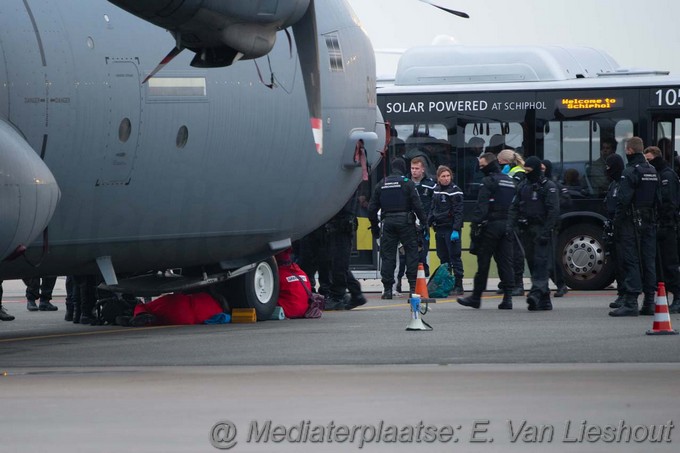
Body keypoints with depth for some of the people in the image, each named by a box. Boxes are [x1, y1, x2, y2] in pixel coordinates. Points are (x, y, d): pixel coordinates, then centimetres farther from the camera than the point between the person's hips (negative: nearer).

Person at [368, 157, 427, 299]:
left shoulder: (381, 184, 11)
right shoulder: (407, 183, -2)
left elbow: (372, 208, 12)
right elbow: (417, 205, -8)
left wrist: (374, 226, 20)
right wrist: (424, 222, 0)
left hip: (387, 222, 3)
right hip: (405, 221, -3)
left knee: (387, 255, 4)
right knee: (411, 252, 2)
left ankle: (387, 289, 1)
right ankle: (413, 286, -4)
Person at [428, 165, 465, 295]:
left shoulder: (455, 191, -8)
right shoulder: (436, 190, 13)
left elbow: (458, 212, -13)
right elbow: (433, 209, 20)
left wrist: (456, 230, -20)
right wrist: (428, 224, 13)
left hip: (451, 229, -7)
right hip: (439, 229, 7)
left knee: (454, 257, -6)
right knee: (443, 258, 9)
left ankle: (458, 285, -3)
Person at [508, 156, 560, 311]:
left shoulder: (549, 186, -3)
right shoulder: (523, 186, 16)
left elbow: (553, 210, -10)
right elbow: (514, 207, 14)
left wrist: (546, 232, -18)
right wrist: (510, 226, 0)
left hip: (541, 229, -7)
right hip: (526, 230, 7)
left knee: (541, 261, -17)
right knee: (532, 262, 5)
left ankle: (537, 291, -30)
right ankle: (544, 300, 9)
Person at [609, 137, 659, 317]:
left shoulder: (630, 172, -13)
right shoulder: (653, 171, 13)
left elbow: (623, 200, -18)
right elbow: (658, 199, 14)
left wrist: (617, 222, -11)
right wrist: (652, 217, 16)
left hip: (632, 222, -7)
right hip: (649, 223, 7)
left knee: (631, 261, -8)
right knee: (649, 260, 10)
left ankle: (630, 303, -12)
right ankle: (649, 301, 11)